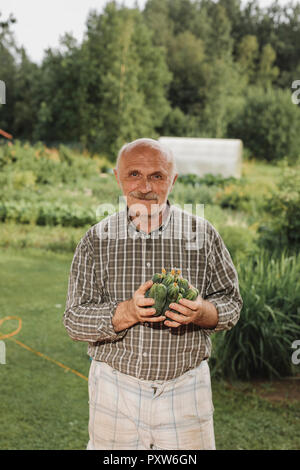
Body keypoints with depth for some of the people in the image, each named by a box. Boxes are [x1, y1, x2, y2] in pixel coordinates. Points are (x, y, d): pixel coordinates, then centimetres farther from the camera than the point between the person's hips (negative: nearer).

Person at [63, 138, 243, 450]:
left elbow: (231, 301, 4)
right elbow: (74, 321, -5)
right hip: (115, 387, 0)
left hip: (186, 388, 0)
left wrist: (200, 312, -19)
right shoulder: (96, 240, -3)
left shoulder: (202, 233, -2)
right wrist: (129, 311, -23)